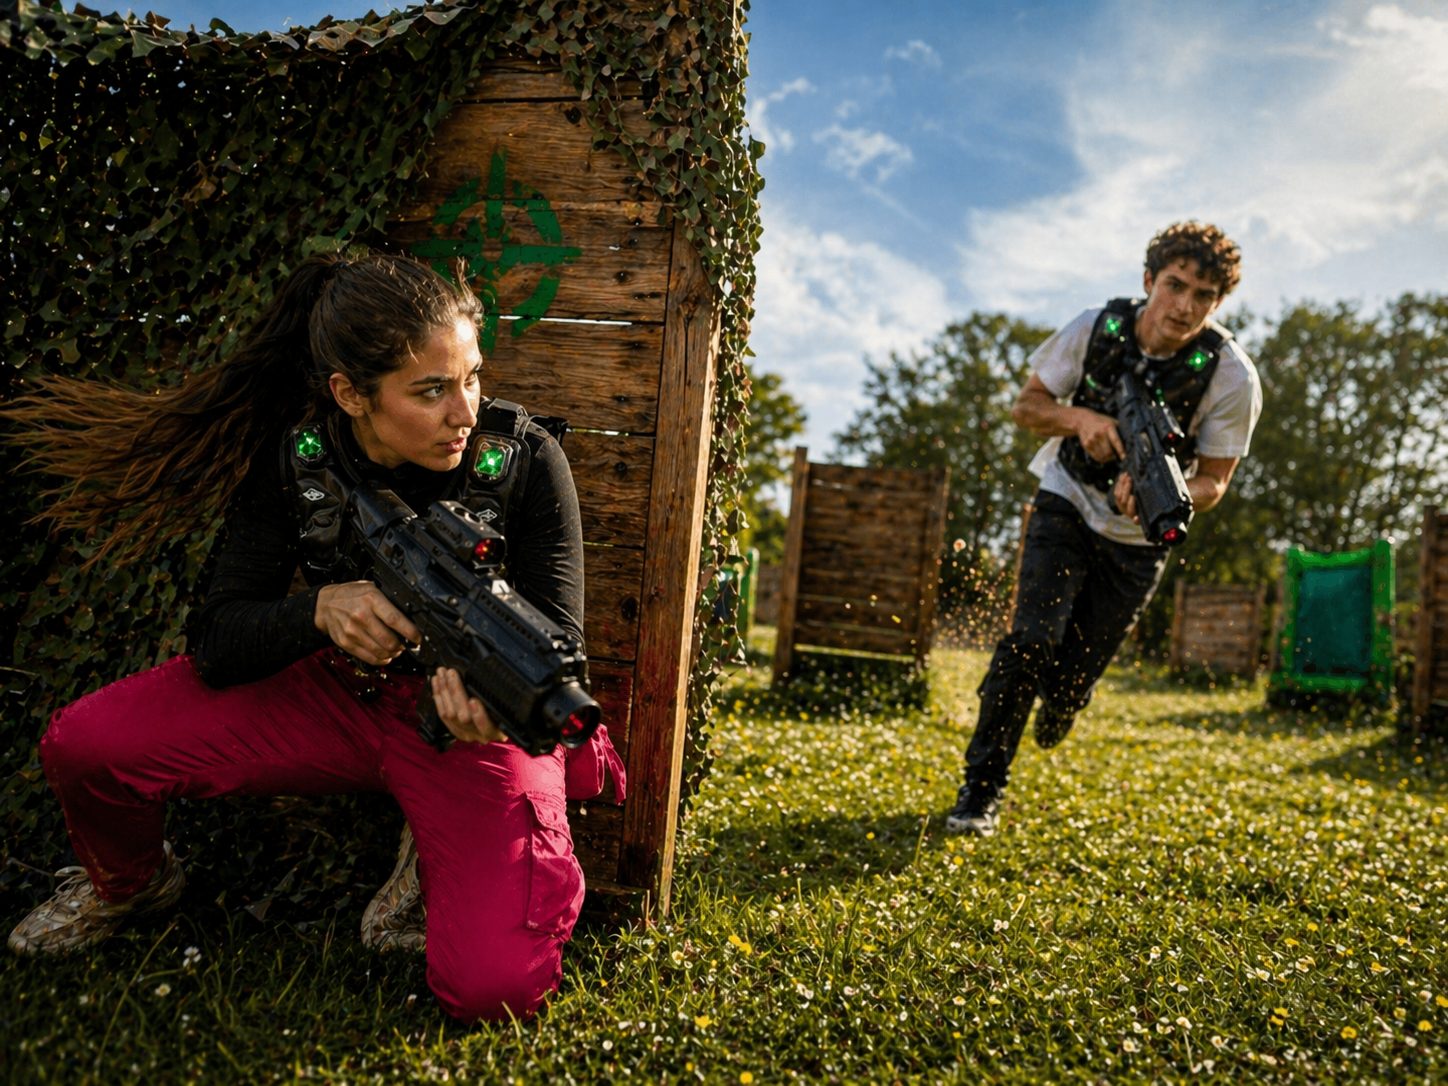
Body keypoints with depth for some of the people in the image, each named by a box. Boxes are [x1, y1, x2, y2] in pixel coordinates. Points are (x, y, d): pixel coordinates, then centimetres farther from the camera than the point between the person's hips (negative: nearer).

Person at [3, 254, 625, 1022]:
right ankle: (130, 885, 25)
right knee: (83, 743, -10)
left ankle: (436, 852, 12)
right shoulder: (290, 462, -12)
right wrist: (322, 609, -34)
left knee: (493, 985, -22)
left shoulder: (525, 458, -19)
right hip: (338, 692, 3)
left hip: (478, 715, -2)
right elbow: (217, 649, -11)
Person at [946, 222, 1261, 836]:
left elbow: (1212, 483, -11)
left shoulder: (1232, 377, -17)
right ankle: (981, 791, -6)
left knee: (1070, 682, 2)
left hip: (1137, 539, 0)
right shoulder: (1097, 328, -15)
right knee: (1032, 638, -21)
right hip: (1067, 505, 0)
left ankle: (1058, 706, 44)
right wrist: (1082, 418, -25)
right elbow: (1027, 406, -4)